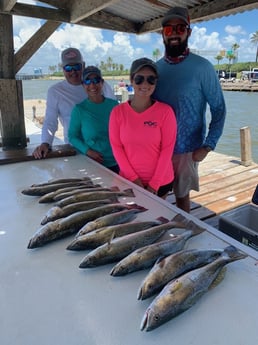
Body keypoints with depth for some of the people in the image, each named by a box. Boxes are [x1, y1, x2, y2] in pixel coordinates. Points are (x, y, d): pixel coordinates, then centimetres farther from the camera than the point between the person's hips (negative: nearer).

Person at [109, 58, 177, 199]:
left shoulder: (165, 111, -9)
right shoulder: (118, 111, -5)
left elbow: (167, 148, -9)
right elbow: (116, 146, -4)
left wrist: (154, 183, -11)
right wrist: (133, 177, -10)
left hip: (161, 181, -1)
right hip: (128, 180, 1)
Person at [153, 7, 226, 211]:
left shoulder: (202, 67, -8)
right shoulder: (155, 68, 4)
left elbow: (219, 109, -7)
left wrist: (208, 146, -14)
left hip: (186, 150, -4)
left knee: (182, 195, 10)